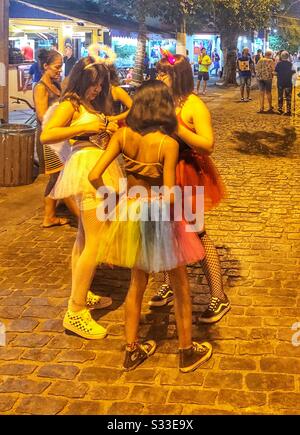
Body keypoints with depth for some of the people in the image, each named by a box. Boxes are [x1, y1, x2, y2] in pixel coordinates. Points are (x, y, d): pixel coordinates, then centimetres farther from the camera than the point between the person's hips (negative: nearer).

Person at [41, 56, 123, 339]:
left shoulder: (93, 105, 18)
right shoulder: (71, 104, -7)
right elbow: (46, 135, -20)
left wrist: (109, 129, 1)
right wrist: (84, 127, -20)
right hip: (87, 168, -10)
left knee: (85, 238, 17)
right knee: (96, 242, -13)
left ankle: (81, 295, 29)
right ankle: (75, 313, -10)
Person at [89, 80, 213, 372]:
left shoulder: (122, 135, -8)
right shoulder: (168, 144, -19)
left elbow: (94, 176, -11)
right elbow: (169, 197, -23)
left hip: (130, 213, 5)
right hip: (158, 217, -5)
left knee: (137, 282, 21)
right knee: (180, 286, 15)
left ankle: (132, 350, 29)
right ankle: (187, 351, 27)